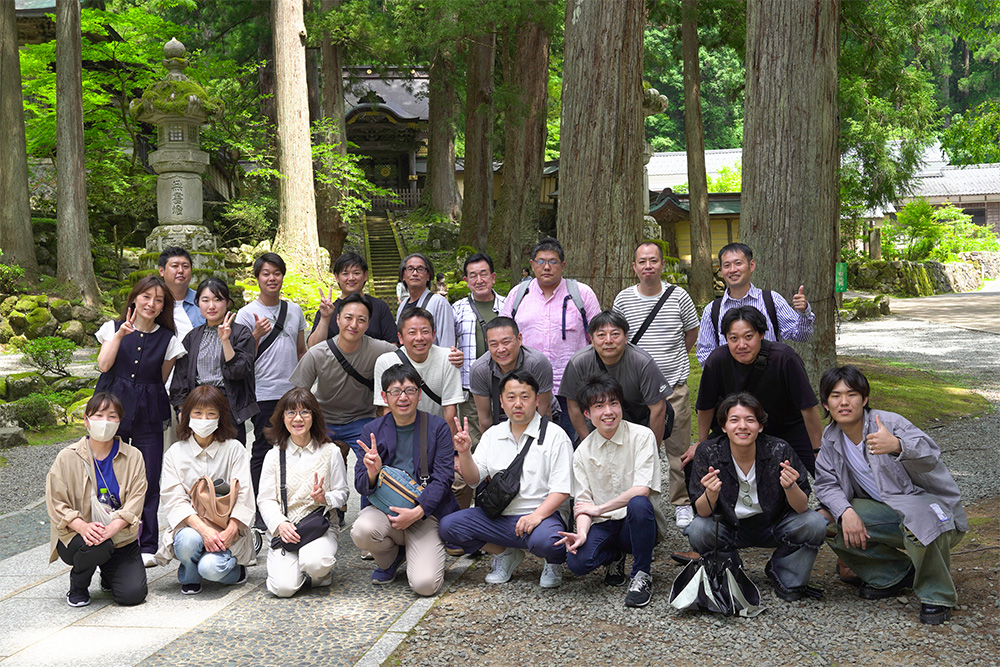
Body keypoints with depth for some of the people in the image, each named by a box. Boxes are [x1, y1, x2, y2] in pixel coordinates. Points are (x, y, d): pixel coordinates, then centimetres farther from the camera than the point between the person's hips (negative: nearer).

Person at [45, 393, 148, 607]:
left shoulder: (133, 457, 1)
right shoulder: (67, 458, -2)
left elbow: (135, 501, -6)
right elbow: (56, 503, -6)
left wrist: (112, 528, -24)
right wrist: (83, 527, -24)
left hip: (120, 536, 2)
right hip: (76, 536, -2)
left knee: (133, 594, -15)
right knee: (96, 546, -37)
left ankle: (109, 575, 24)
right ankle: (77, 586, -1)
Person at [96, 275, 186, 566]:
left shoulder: (167, 339, 7)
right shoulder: (113, 328, 7)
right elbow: (104, 365, -7)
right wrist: (120, 335, -15)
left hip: (148, 414, 0)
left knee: (149, 481, -1)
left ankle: (148, 546, 8)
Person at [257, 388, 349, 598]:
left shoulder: (330, 452, 3)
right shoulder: (274, 455, 5)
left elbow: (341, 493, 6)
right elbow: (266, 499, 3)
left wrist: (325, 499, -17)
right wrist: (280, 524, -15)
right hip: (286, 530, 1)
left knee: (315, 563, -34)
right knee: (283, 587, -20)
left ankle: (320, 572, 5)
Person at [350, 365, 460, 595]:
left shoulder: (438, 428, 0)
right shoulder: (372, 431, 4)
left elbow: (443, 479, -6)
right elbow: (361, 486, 1)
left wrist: (417, 512, -19)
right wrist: (372, 473, -23)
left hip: (426, 513, -2)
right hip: (385, 508, 2)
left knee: (425, 584, -23)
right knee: (362, 530, -33)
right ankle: (391, 558, 4)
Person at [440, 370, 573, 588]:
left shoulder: (555, 435, -2)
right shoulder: (492, 435, 13)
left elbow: (561, 489, -10)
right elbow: (474, 479, 8)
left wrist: (537, 515, -25)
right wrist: (464, 453, -12)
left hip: (544, 514, -5)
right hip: (499, 517, 5)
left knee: (545, 540, -38)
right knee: (448, 526, -13)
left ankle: (554, 563, 3)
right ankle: (506, 555, 9)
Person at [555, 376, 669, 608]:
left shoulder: (642, 436, -6)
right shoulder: (582, 452, 5)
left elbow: (642, 489, -17)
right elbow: (583, 502, 0)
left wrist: (599, 508, -15)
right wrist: (582, 534, -21)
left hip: (638, 524, -3)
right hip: (603, 527, 3)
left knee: (638, 503, -38)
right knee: (577, 562, -27)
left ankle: (642, 575, -16)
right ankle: (614, 556, 10)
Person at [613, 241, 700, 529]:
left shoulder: (679, 297, -2)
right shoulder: (623, 299, 1)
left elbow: (692, 332, 12)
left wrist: (672, 360, 9)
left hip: (674, 383, -1)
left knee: (678, 446, 4)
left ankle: (682, 503, 17)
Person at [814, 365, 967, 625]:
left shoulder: (888, 423, -18)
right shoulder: (831, 439, 1)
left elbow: (930, 455, -34)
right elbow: (826, 484, -1)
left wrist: (897, 445, -57)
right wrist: (845, 511, -23)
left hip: (930, 503, -6)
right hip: (886, 511, 6)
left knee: (920, 524, -40)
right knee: (834, 523, -15)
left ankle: (938, 596, -12)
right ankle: (895, 575, 4)